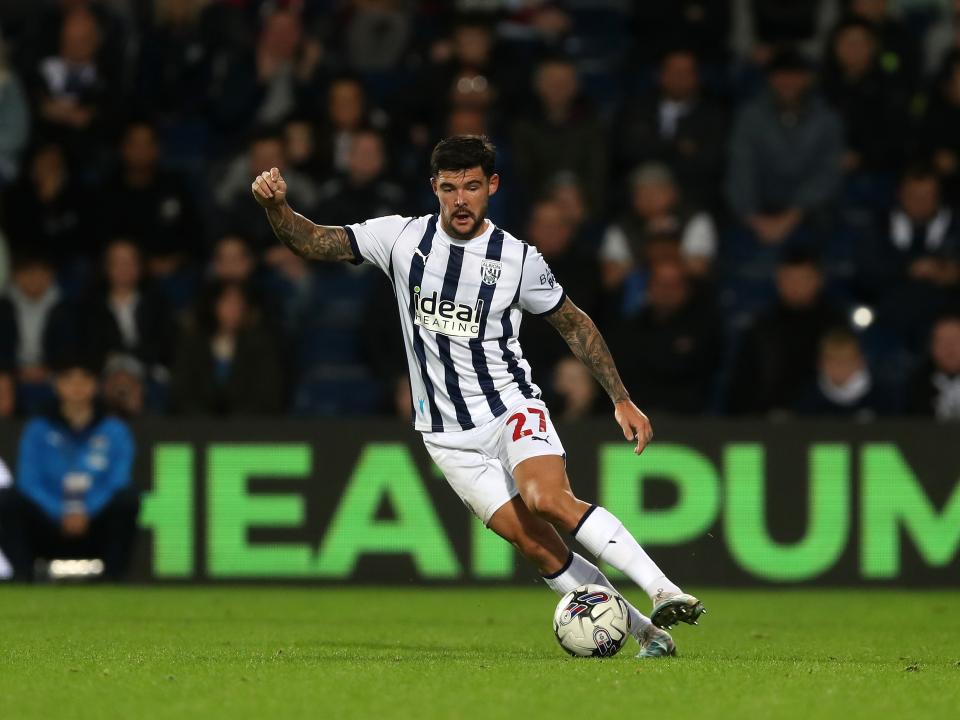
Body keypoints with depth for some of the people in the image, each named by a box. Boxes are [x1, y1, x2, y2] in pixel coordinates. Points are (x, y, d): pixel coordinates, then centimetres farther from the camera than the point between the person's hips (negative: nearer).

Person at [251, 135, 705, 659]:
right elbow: (310, 242, 1)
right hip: (448, 435, 2)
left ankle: (662, 591, -28)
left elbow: (573, 324, 9)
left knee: (548, 499, -31)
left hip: (512, 408, -1)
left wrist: (621, 400, 5)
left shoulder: (519, 260, -4)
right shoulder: (402, 238, -2)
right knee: (534, 544, -10)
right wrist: (276, 206, -19)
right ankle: (641, 630, -3)